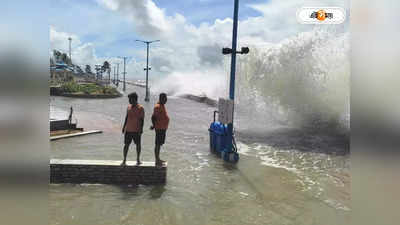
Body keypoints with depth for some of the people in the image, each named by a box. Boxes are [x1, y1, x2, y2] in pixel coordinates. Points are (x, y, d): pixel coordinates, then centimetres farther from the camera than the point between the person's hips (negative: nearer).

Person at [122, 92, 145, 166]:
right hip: (128, 130, 4)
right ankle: (124, 160, 9)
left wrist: (141, 129, -15)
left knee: (138, 144, 7)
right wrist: (124, 126, 14)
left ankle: (138, 159, 21)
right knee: (126, 144, 2)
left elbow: (142, 119, -10)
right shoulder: (129, 106, 9)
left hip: (137, 130, -4)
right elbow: (127, 117, 16)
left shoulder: (140, 108, -8)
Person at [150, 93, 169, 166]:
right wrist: (154, 126, -19)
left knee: (160, 144, 16)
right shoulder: (158, 106, -17)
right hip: (159, 128, -10)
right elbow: (153, 117, -21)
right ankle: (157, 161, 2)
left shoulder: (162, 105, 13)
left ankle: (158, 159, 25)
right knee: (158, 144, -3)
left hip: (163, 128, 10)